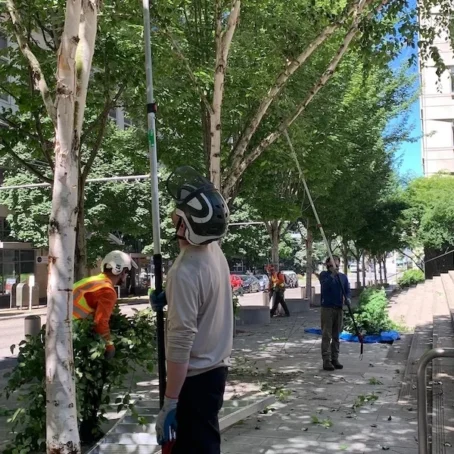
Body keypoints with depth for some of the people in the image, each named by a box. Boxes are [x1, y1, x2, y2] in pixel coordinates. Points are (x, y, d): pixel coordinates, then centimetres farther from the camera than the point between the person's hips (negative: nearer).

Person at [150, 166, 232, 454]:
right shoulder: (215, 251, 0)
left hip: (196, 376, -9)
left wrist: (170, 403, -25)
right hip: (217, 366, 9)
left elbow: (181, 343, -29)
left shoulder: (185, 272, -27)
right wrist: (171, 296, 9)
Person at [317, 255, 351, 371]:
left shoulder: (343, 276, 11)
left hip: (339, 309, 4)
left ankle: (335, 359, 16)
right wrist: (332, 274, -31)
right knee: (326, 335, -5)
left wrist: (348, 298, -17)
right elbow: (325, 285, -20)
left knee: (336, 336, 9)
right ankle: (326, 360, -4)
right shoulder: (324, 274, -1)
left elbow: (348, 290, 4)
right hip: (327, 308, -4)